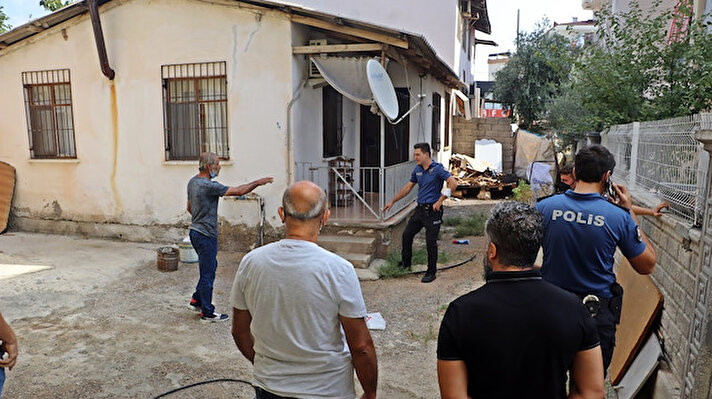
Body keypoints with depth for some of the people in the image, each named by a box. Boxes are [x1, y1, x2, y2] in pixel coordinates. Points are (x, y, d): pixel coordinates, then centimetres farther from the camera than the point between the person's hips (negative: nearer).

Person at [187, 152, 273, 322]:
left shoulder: (192, 182, 8)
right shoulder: (209, 186, -23)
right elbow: (238, 191, -23)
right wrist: (258, 182, -11)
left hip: (196, 231, 10)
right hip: (206, 236, -10)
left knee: (210, 267, 22)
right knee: (207, 274, 2)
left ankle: (196, 301, 31)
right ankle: (207, 313, 14)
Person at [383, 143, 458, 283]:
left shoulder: (437, 169, -14)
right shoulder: (417, 170, 8)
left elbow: (453, 183, -22)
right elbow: (408, 187, 18)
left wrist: (440, 201, -20)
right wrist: (392, 201, 19)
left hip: (433, 210, -7)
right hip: (420, 208, 7)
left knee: (431, 242, -3)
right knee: (406, 234, 13)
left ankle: (431, 272, 11)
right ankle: (405, 262, 32)